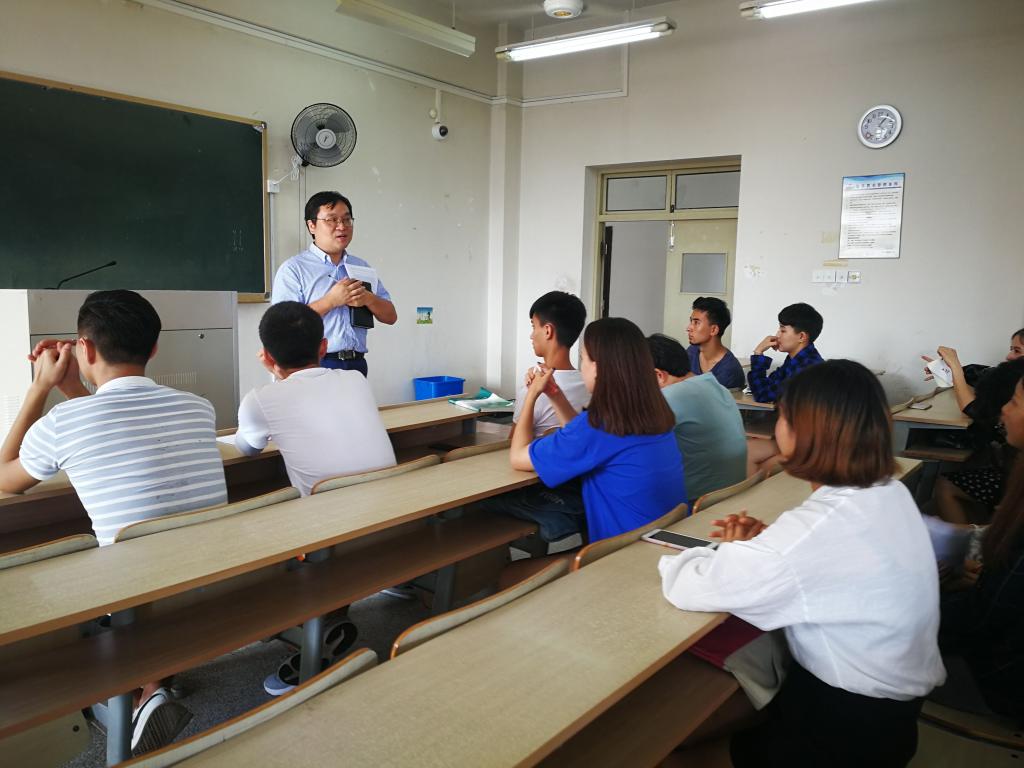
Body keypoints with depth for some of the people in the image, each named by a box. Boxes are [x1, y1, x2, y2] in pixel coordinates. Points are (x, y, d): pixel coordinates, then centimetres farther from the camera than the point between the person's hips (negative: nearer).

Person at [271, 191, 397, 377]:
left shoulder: (362, 267, 15)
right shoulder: (293, 269, -2)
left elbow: (390, 316, 13)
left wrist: (368, 298, -8)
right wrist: (331, 300, -16)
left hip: (357, 365, 5)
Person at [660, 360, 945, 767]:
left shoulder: (818, 527, -35)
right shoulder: (891, 492, -7)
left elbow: (688, 587, -30)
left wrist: (732, 552, -9)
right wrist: (766, 543, -4)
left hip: (851, 726, -7)